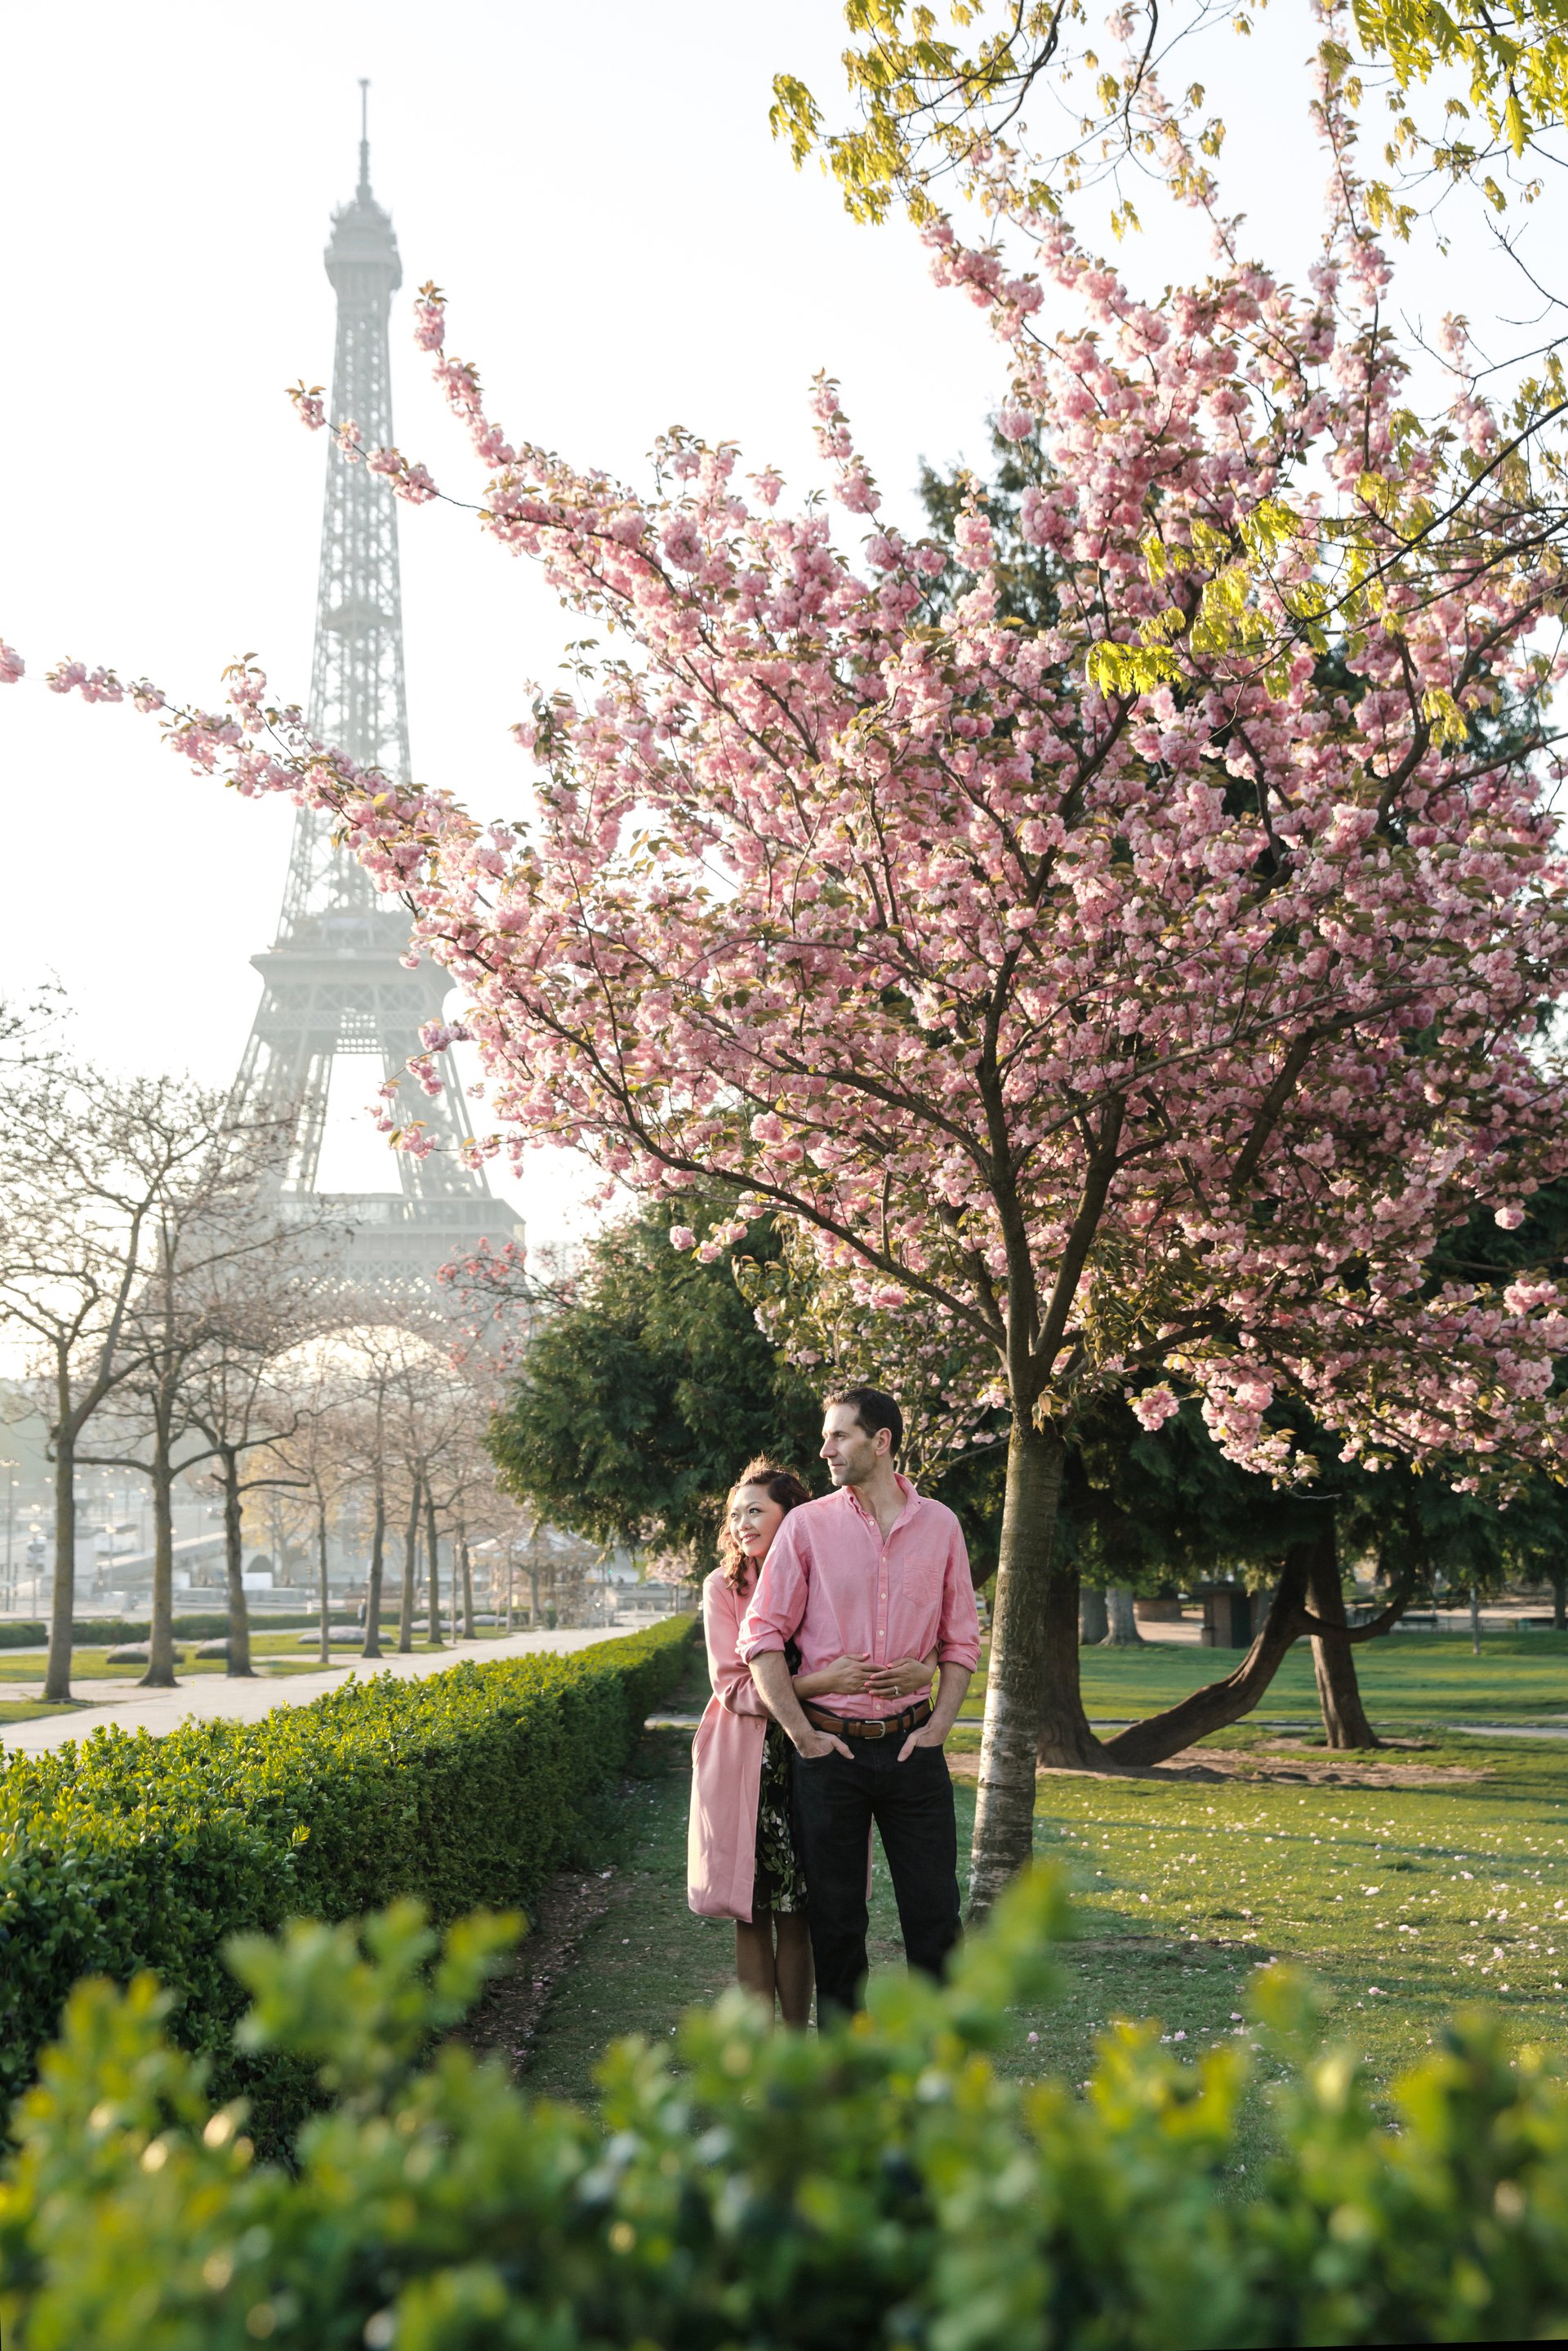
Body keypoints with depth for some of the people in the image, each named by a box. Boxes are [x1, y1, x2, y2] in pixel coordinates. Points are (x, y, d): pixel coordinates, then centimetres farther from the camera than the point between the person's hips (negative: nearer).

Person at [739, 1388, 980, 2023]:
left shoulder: (939, 1525, 5)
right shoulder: (807, 1525, -1)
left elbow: (961, 1640, 10)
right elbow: (762, 1637, -1)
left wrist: (938, 1727, -1)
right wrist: (802, 1734, -7)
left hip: (911, 1747, 1)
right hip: (831, 1748, -1)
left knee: (935, 1913, 2)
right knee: (835, 1920, 6)